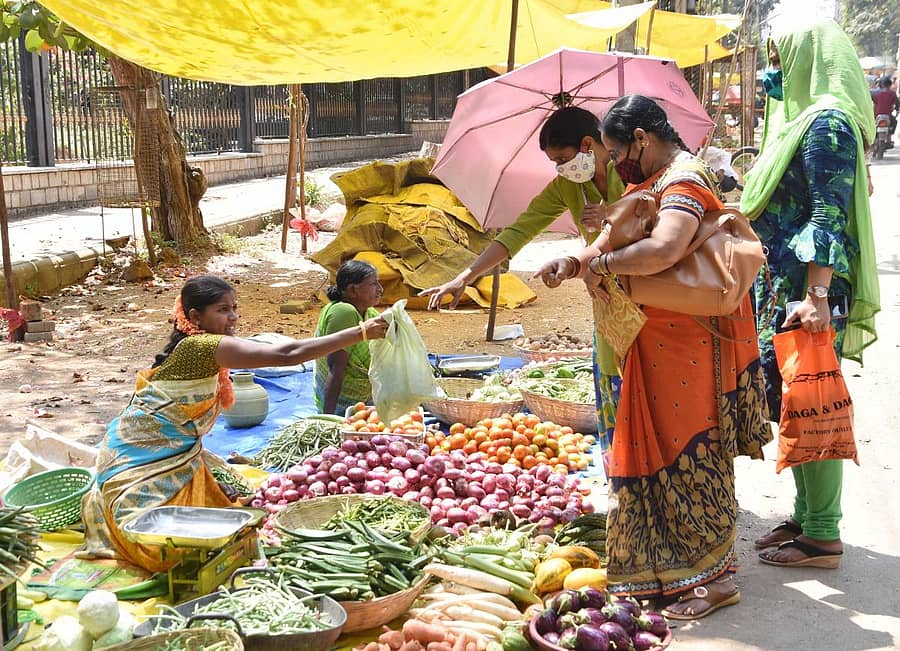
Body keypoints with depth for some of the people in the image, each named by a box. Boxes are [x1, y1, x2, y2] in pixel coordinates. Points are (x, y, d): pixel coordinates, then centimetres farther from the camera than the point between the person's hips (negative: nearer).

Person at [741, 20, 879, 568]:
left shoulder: (827, 122, -13)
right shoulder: (803, 120, 17)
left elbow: (830, 215, -21)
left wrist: (817, 295, -27)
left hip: (804, 291, -10)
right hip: (782, 287, 10)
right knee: (793, 406, 14)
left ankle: (823, 536, 6)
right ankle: (806, 517, 25)